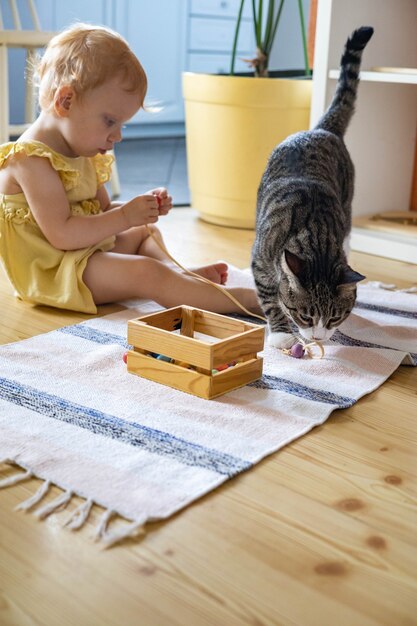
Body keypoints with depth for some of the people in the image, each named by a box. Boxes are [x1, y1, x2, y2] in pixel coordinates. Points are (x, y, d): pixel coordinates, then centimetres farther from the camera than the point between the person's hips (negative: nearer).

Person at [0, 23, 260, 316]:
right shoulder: (31, 160, -22)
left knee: (145, 232, 26)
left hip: (87, 252, 11)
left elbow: (102, 211, 16)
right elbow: (61, 234, -29)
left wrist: (143, 207, -3)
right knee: (146, 273, -26)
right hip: (51, 272, -11)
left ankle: (176, 274, -3)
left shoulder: (80, 155, 10)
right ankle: (243, 299, -26)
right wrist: (125, 216, -25)